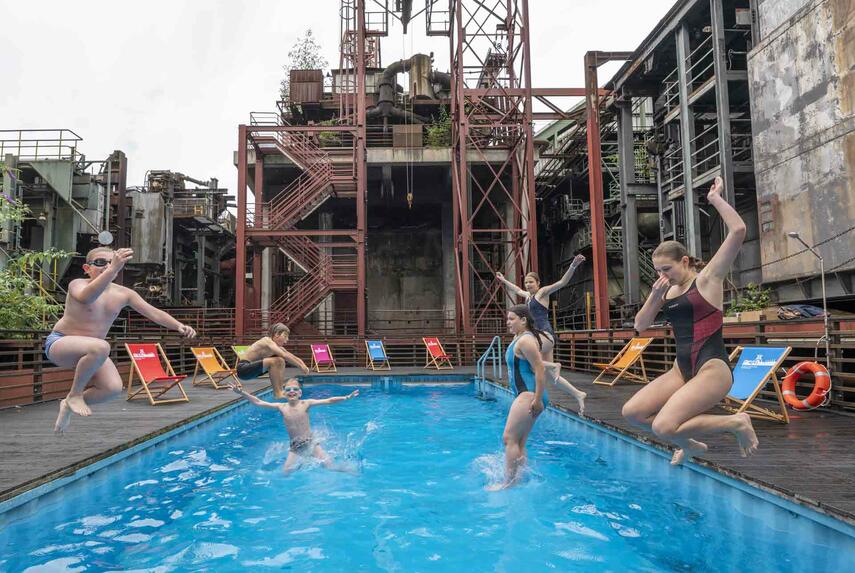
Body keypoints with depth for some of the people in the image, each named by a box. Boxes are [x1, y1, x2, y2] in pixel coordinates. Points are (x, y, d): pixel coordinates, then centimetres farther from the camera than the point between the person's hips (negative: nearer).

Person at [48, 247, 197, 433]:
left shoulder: (123, 294, -3)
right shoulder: (77, 284, -18)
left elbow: (153, 312, -9)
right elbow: (86, 298, -44)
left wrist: (179, 326, -27)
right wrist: (112, 269, -58)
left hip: (89, 350, 6)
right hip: (59, 342, -6)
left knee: (114, 388, -15)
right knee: (101, 347, -38)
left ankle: (68, 406, 15)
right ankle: (74, 395, -14)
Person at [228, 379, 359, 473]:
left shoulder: (306, 404, -9)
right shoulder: (281, 407, -5)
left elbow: (328, 401, -16)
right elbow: (258, 402, -6)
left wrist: (346, 397, -26)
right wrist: (241, 393, -15)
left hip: (311, 443, -2)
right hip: (295, 447, 2)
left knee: (330, 466, -7)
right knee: (285, 472, -8)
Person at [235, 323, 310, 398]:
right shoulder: (268, 341, -19)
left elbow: (292, 357, 7)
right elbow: (285, 356, -32)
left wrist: (304, 366, -10)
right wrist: (301, 367, -27)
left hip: (251, 368, 10)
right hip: (243, 368, -10)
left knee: (280, 361, 9)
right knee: (274, 362, -25)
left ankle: (280, 390, 5)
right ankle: (277, 393, -18)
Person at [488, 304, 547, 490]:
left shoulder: (525, 340, -15)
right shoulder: (519, 338, 17)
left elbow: (540, 370, -22)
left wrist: (538, 399, -24)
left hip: (529, 396, -11)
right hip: (525, 396, 11)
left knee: (509, 438, -10)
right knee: (519, 443, 13)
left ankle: (509, 482, -6)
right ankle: (521, 479, 19)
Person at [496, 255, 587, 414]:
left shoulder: (542, 292, -2)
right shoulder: (528, 295, 19)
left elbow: (562, 282, -13)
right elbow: (516, 289, 40)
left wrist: (573, 266, -26)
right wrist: (504, 280, 51)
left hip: (545, 334, -9)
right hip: (539, 336, 9)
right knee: (549, 376, 6)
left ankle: (553, 365, -14)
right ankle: (578, 394, 13)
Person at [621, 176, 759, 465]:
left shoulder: (707, 279, -5)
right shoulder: (666, 290, 12)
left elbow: (738, 230, -16)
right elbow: (640, 326, 11)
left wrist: (715, 198, -6)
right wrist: (655, 297, -4)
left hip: (712, 368, -7)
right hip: (681, 369, 7)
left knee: (664, 426, -22)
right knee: (631, 412, -4)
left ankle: (736, 423, 0)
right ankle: (690, 445, 18)